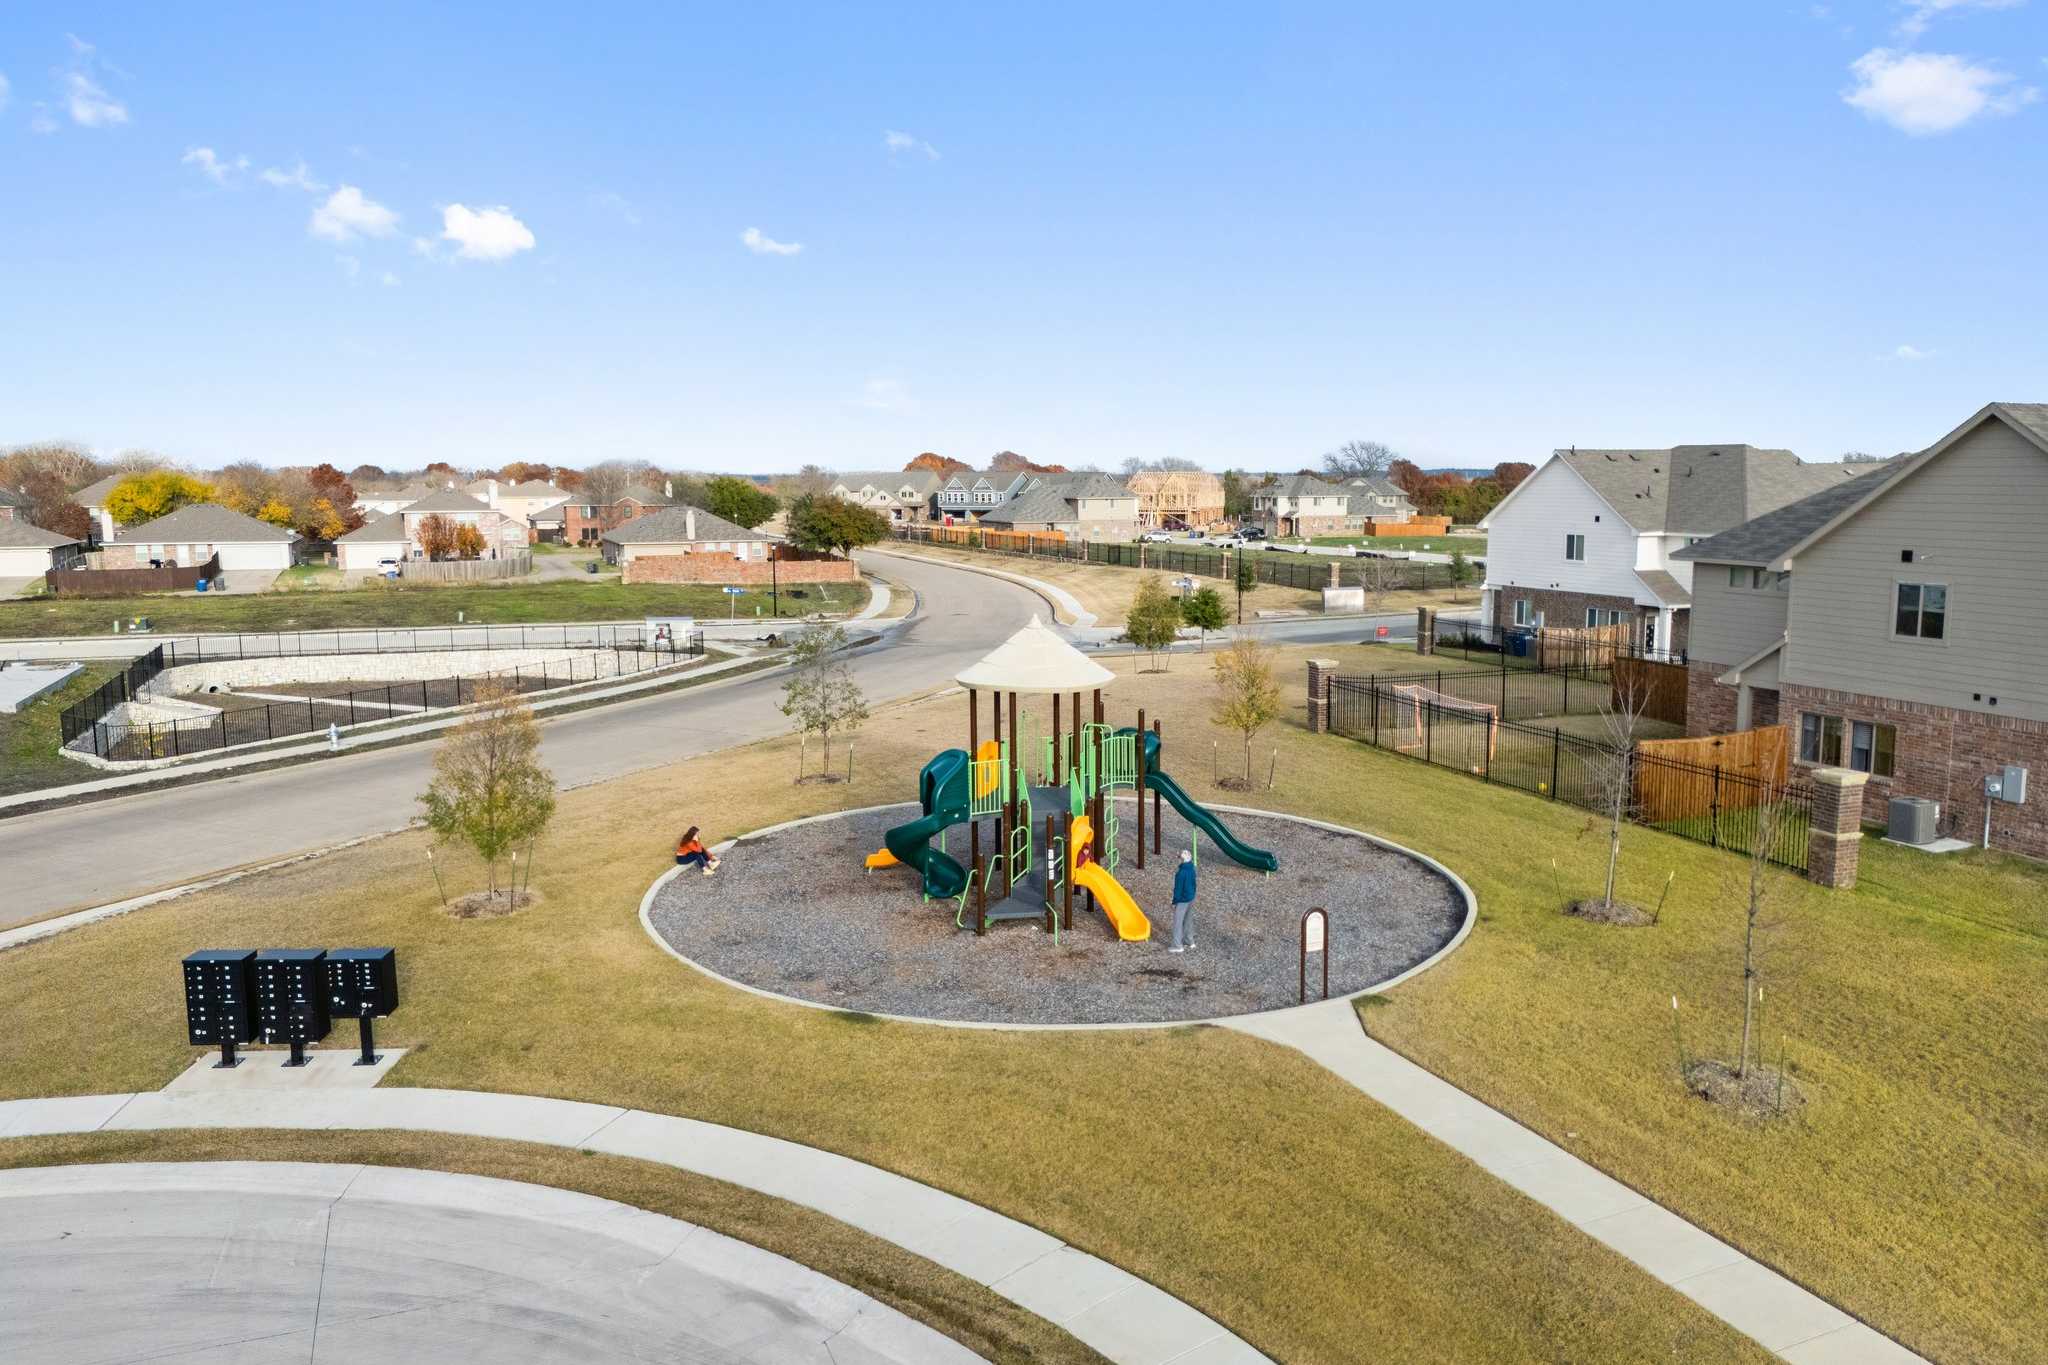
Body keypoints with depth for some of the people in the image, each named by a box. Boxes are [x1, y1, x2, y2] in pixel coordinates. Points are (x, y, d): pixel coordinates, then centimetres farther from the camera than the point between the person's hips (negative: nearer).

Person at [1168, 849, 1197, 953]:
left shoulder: (1182, 872, -27)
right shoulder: (1191, 868, -1)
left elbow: (1178, 888, -21)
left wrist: (1175, 901, -12)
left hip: (1183, 900, -8)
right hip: (1191, 897, 8)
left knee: (1178, 922, 3)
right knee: (1188, 920, 21)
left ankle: (1178, 946, 10)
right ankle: (1189, 941, 33)